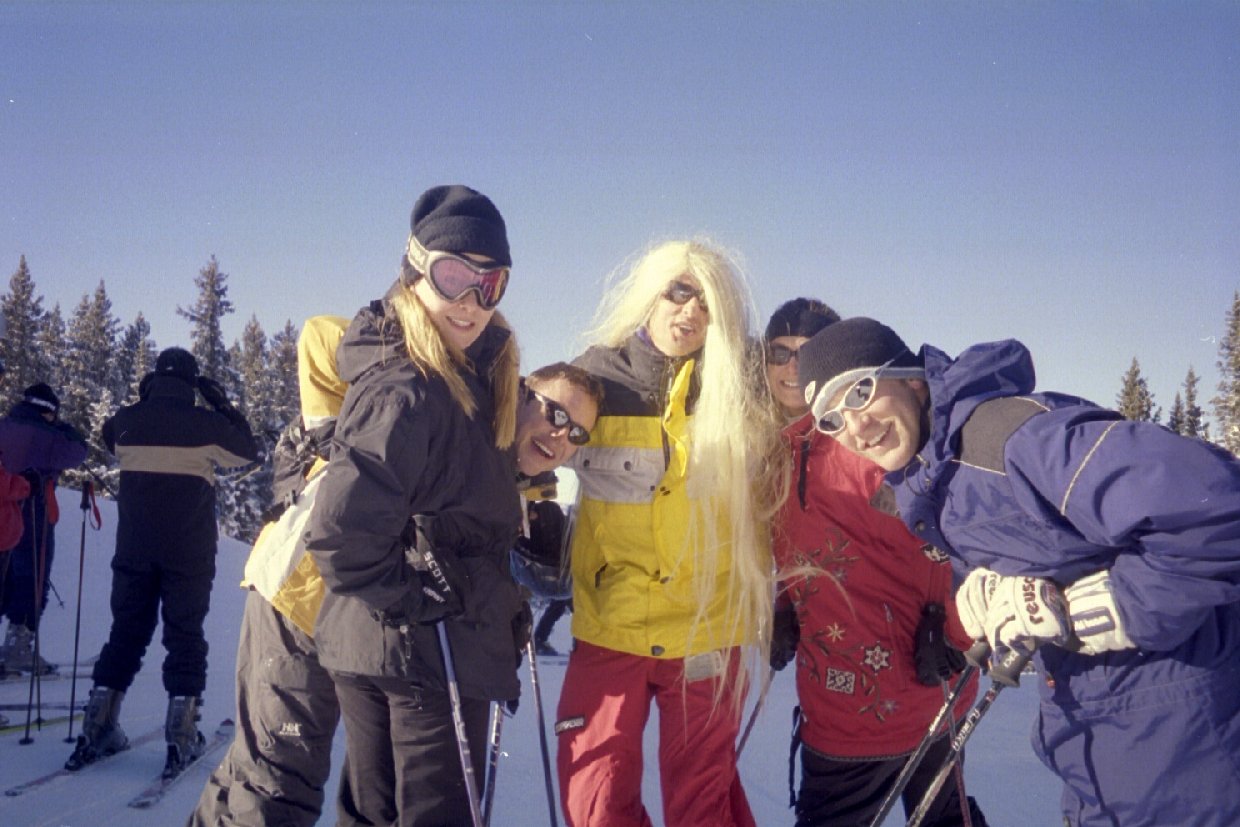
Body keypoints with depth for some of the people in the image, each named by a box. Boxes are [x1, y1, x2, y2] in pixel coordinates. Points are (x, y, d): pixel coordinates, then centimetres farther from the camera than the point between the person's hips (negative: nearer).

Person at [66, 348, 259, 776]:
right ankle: (181, 732, -3)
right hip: (189, 552, -3)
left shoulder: (129, 420, 1)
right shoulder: (205, 424, -9)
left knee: (126, 631, 12)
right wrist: (223, 405, 13)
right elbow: (248, 451, 8)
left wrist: (141, 401, 25)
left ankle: (99, 725, 9)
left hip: (134, 548, 3)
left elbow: (111, 439, 25)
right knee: (185, 634, 3)